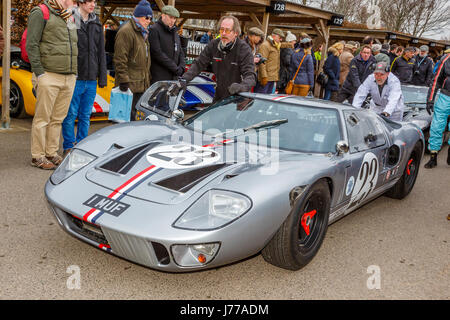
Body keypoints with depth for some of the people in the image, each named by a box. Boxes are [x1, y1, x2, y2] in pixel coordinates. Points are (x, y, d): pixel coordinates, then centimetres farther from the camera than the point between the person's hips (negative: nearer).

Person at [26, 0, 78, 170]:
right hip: (49, 76, -7)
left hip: (69, 78, 7)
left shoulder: (71, 18, 19)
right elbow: (31, 45, -9)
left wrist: (74, 73, 14)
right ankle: (38, 156, 6)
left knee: (58, 118, 10)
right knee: (42, 118, -2)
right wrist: (39, 72, -15)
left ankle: (52, 153, 18)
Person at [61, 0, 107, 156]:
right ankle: (68, 147, 12)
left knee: (86, 116, 10)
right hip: (74, 78, -5)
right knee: (71, 115, 0)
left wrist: (102, 77, 9)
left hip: (91, 79, 5)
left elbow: (101, 52, 14)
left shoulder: (96, 23, 13)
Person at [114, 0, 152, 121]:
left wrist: (147, 78, 23)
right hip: (130, 84, -9)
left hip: (141, 83, 9)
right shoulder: (126, 31, -10)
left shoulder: (143, 33, 21)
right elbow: (120, 59, -17)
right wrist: (123, 80, -21)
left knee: (134, 113, 13)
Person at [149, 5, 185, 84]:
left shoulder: (174, 32, 20)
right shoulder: (154, 30, -4)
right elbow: (157, 53, -14)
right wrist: (175, 68, -13)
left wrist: (181, 67, -1)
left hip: (174, 77, 7)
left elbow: (180, 52, 20)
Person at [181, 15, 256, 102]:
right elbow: (199, 64, -1)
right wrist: (184, 79, -17)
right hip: (219, 96, 5)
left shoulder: (244, 49, -16)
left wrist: (242, 86, -48)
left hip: (238, 97, -4)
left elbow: (250, 75, -25)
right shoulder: (213, 45, -1)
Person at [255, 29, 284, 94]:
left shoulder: (276, 46, 20)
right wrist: (264, 76, -22)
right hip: (266, 78, -9)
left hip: (272, 78, 9)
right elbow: (262, 62, -17)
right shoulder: (265, 45, -9)